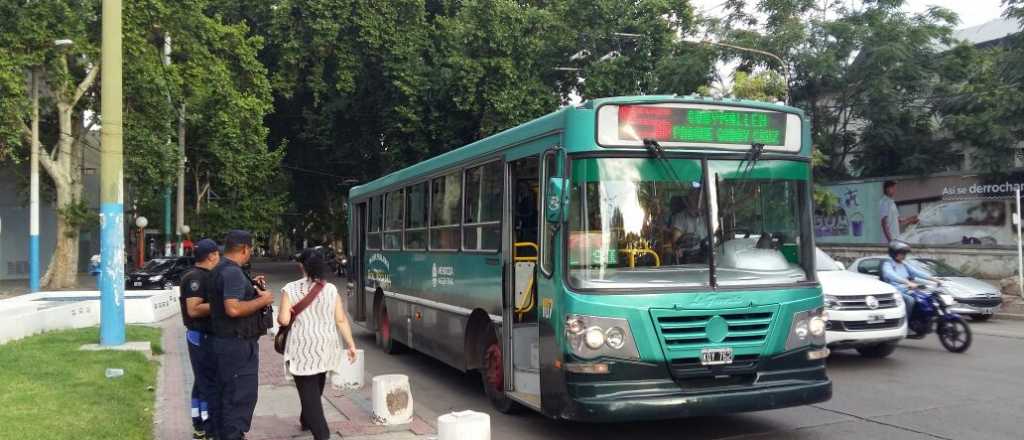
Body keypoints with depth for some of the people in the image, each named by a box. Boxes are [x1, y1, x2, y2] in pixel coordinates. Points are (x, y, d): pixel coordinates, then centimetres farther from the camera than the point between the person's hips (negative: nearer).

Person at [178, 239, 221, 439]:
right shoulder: (196, 277, -17)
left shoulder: (204, 276, 13)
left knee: (203, 381, 16)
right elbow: (194, 310, -25)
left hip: (205, 335, 10)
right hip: (201, 336, -10)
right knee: (209, 382, -5)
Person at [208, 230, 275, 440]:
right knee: (242, 395, -6)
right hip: (238, 343, -11)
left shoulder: (221, 270, 14)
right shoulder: (233, 272, -19)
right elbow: (233, 308, -30)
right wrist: (262, 300, -19)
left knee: (225, 394, 19)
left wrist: (251, 287, 18)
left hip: (225, 341, 11)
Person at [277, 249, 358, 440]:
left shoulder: (291, 289, -7)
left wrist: (280, 315, 12)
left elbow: (284, 320, -10)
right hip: (326, 347, 4)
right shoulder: (331, 289, 1)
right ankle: (307, 421, 42)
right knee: (315, 388, 24)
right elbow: (341, 320, 1)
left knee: (308, 391, -1)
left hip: (302, 348, -4)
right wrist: (351, 344, 6)